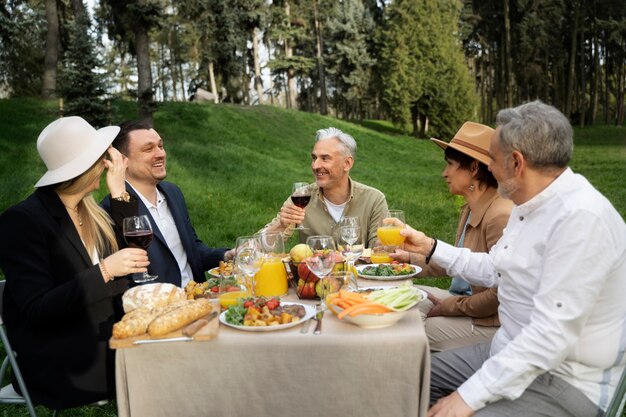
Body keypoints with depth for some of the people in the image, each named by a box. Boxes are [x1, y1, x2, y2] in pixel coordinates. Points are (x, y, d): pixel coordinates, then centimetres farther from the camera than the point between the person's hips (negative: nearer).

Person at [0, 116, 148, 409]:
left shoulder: (88, 210, 6)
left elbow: (133, 253, 4)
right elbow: (36, 310, -19)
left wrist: (120, 195, -3)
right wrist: (104, 271, -28)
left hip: (104, 339, 7)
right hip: (64, 363, -7)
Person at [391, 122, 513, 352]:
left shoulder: (500, 215, -24)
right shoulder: (470, 210, 6)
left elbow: (501, 293, -24)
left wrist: (449, 307, -14)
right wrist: (410, 258, 18)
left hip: (489, 322, -9)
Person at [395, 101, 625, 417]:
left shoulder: (580, 218, -26)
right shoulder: (530, 207, 6)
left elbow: (552, 336, -30)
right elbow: (492, 270, 20)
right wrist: (429, 247, 17)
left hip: (564, 381, -9)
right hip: (513, 353, 9)